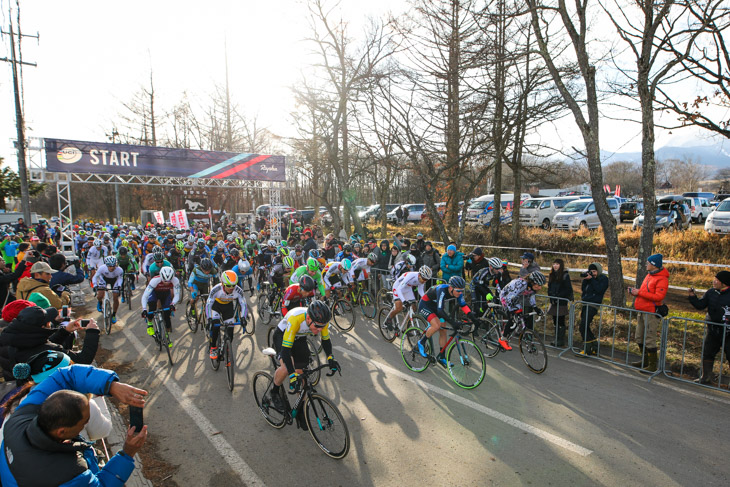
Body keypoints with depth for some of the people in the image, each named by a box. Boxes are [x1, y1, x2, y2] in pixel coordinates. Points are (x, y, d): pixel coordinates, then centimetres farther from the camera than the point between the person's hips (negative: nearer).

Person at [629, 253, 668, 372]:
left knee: (649, 340, -5)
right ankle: (645, 360, 29)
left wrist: (639, 292, -20)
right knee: (639, 337, 15)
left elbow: (659, 296, -22)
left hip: (652, 313, -9)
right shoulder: (649, 275, 15)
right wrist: (635, 291, 3)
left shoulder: (662, 279, -14)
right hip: (643, 311, 9)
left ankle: (653, 365, 6)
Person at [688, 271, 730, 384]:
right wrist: (693, 297, -10)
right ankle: (706, 377, 24)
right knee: (707, 353, 12)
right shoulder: (711, 293, 3)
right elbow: (700, 305, 3)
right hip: (713, 330, 5)